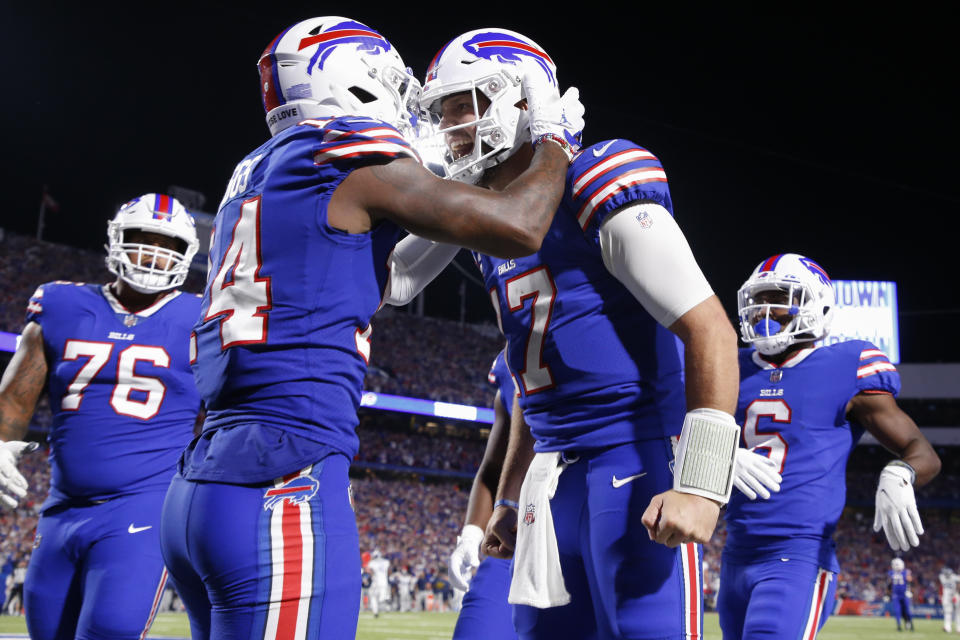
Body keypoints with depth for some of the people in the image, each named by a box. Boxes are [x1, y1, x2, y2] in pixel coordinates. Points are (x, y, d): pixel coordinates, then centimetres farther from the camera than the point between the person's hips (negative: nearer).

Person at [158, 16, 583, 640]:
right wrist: (552, 137, 14)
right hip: (283, 486, -9)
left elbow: (386, 279, 33)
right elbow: (519, 230, -4)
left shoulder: (257, 174, 21)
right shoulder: (352, 157, -4)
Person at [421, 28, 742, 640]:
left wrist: (700, 483, -23)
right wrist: (510, 501, 25)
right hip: (555, 473, 8)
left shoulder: (597, 188, -11)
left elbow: (711, 331, -16)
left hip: (635, 464, -8)